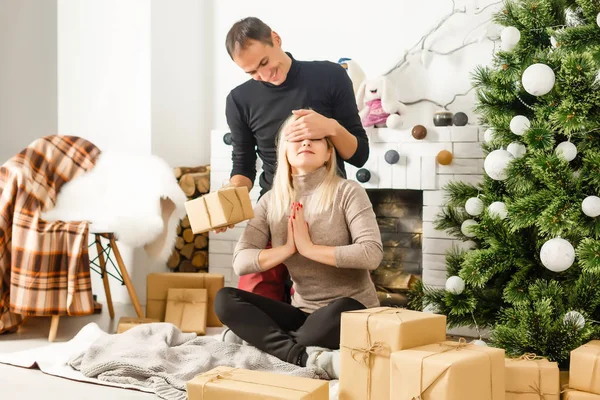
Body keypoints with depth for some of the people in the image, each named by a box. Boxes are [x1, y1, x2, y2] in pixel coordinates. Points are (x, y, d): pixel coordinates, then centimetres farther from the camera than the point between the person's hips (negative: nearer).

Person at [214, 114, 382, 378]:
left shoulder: (347, 192, -8)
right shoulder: (271, 201, 4)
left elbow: (372, 254, -21)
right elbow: (240, 263, -2)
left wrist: (309, 248, -18)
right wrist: (287, 249, -15)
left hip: (351, 312, -4)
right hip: (302, 312, 5)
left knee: (342, 309, -40)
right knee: (225, 299, -15)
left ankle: (258, 339, -18)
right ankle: (308, 357, -29)